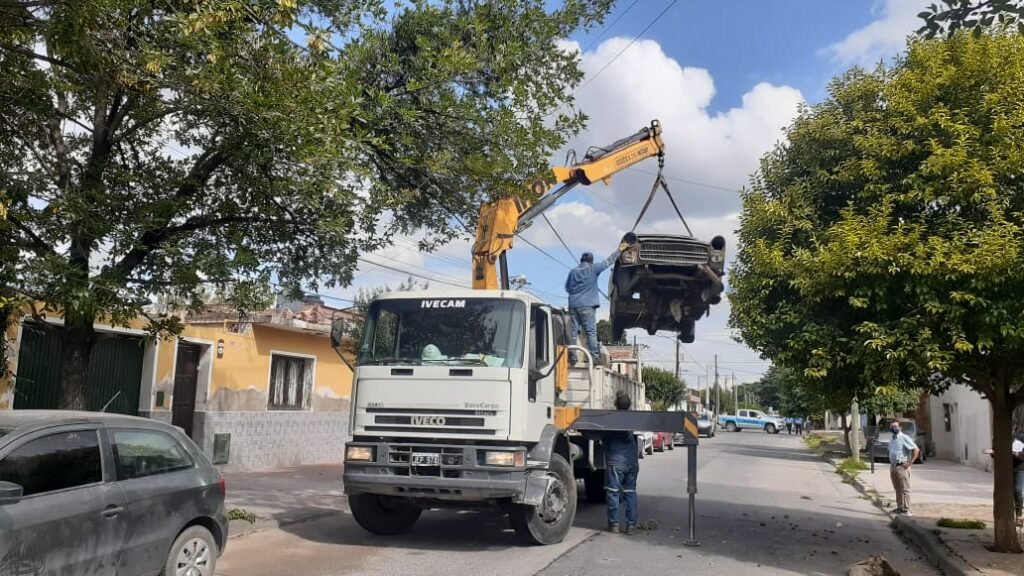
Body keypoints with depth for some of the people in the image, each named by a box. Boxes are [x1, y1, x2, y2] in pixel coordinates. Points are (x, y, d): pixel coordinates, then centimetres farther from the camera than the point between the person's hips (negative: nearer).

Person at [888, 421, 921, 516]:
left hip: (902, 467, -8)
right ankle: (900, 508, 21)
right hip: (893, 467, 8)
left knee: (905, 489, -5)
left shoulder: (904, 438, -10)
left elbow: (916, 450, -16)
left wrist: (910, 463, -17)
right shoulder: (892, 439, 15)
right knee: (897, 489, 14)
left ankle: (906, 510, -3)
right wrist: (891, 463, 15)